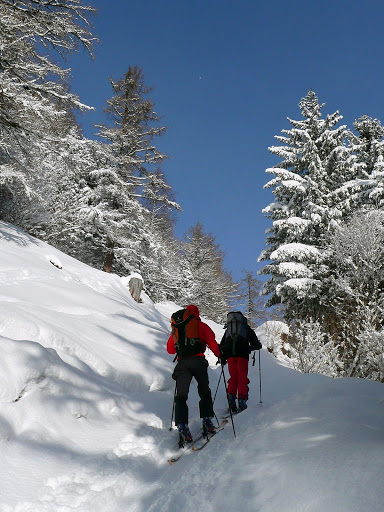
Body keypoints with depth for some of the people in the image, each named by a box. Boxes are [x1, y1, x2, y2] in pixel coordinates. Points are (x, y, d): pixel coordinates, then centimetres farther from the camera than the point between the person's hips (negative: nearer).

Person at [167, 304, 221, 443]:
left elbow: (170, 349, 25)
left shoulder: (176, 328, 23)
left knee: (181, 395, -3)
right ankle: (207, 421, 6)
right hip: (198, 361, -2)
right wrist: (220, 355, 18)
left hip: (182, 363, 2)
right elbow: (212, 342, 3)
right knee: (204, 391, 14)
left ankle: (182, 426, -19)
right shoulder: (201, 325, 14)